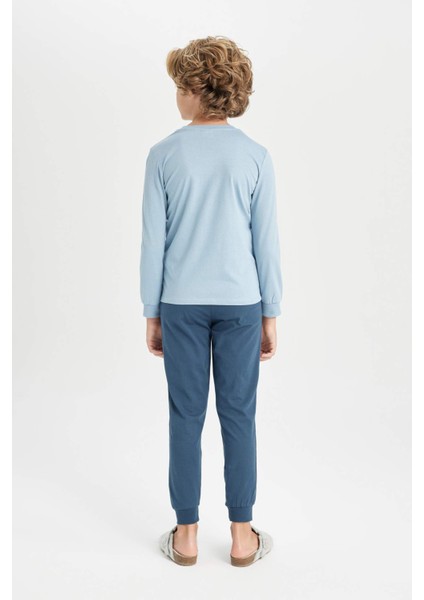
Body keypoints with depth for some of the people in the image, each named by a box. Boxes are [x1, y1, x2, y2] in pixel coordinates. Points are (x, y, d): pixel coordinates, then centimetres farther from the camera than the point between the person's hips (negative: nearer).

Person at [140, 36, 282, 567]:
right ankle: (242, 535, 23)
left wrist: (152, 314, 6)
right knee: (238, 416, 10)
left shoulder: (164, 155, -4)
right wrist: (270, 315, 6)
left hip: (182, 304, 0)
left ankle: (186, 535, 23)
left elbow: (153, 243, -3)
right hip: (240, 304, 1)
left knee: (186, 417, 10)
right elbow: (267, 243, -2)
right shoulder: (255, 157, -2)